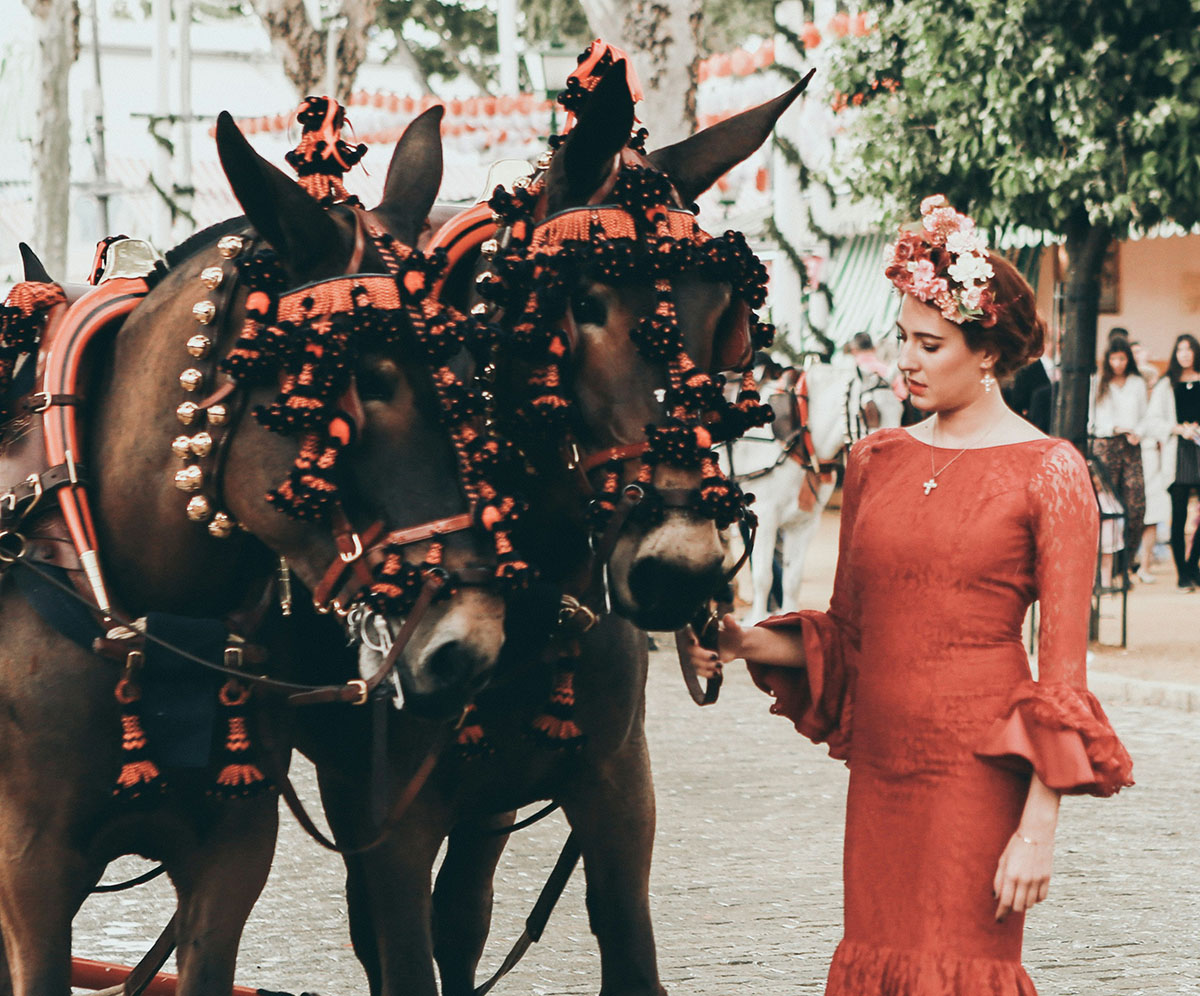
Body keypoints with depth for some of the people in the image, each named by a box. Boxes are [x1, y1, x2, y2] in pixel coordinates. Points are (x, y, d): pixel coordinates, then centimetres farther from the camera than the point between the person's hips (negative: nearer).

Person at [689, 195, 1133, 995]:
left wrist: (1040, 825, -12)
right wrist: (753, 645, -4)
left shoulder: (1049, 473, -5)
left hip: (977, 763, -5)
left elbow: (1063, 662, -7)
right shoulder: (878, 460, 10)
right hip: (879, 756, 5)